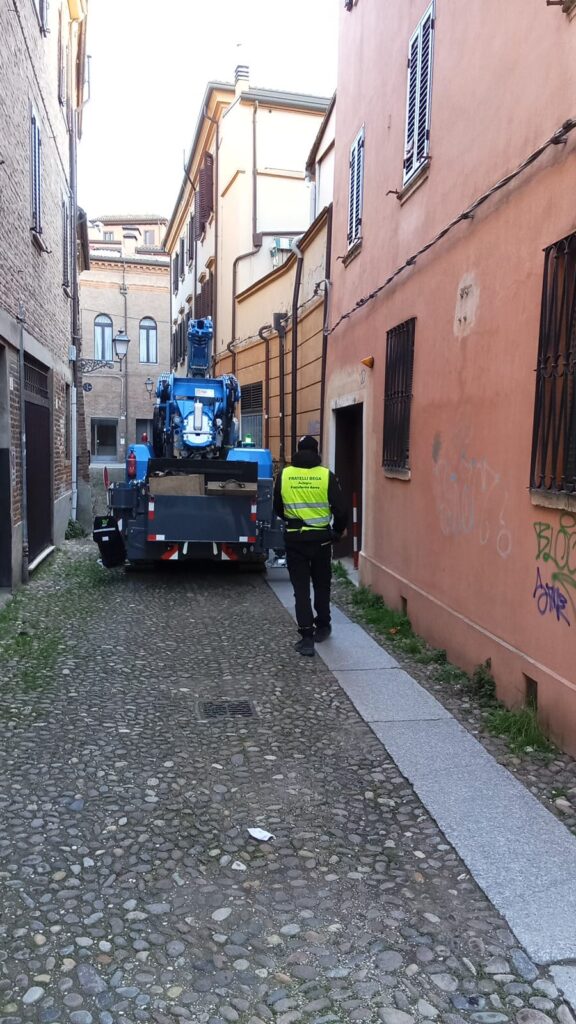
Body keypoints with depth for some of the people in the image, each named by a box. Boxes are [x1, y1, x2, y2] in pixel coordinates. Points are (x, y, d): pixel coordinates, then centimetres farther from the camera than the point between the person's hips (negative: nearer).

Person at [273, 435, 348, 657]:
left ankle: (307, 637, -1)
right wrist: (339, 530, 14)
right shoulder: (326, 476, -7)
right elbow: (340, 510, -6)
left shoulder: (284, 475, -2)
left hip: (294, 539, 0)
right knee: (321, 585, 19)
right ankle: (322, 627, 31)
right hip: (321, 538, 0)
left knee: (301, 588, 4)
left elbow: (277, 508, 10)